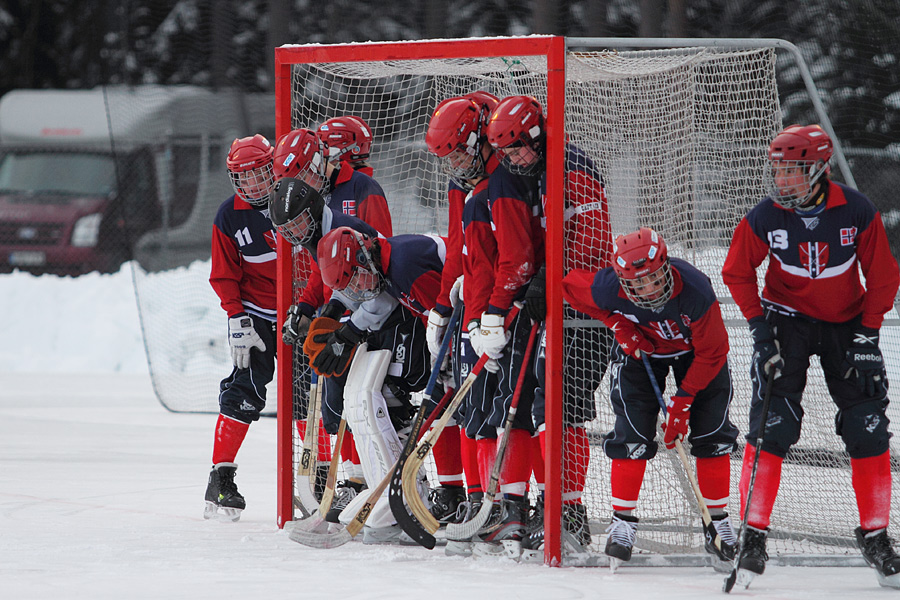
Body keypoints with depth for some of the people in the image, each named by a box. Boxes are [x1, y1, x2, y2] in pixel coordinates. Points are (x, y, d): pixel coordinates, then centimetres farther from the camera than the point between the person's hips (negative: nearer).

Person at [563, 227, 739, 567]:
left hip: (695, 350, 0)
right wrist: (617, 324, -17)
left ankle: (718, 518, 8)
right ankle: (623, 520, 3)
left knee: (713, 433, -5)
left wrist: (683, 401, -26)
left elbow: (711, 353, -26)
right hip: (640, 348, 1)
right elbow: (568, 287, -10)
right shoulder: (608, 289, -34)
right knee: (632, 433, -9)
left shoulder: (695, 290, -39)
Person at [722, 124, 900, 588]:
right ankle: (753, 535, -8)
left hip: (847, 323, 1)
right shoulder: (765, 218, -16)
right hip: (787, 319, -1)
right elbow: (737, 272, -1)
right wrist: (759, 327, -10)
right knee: (772, 425, -13)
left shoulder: (857, 212, -18)